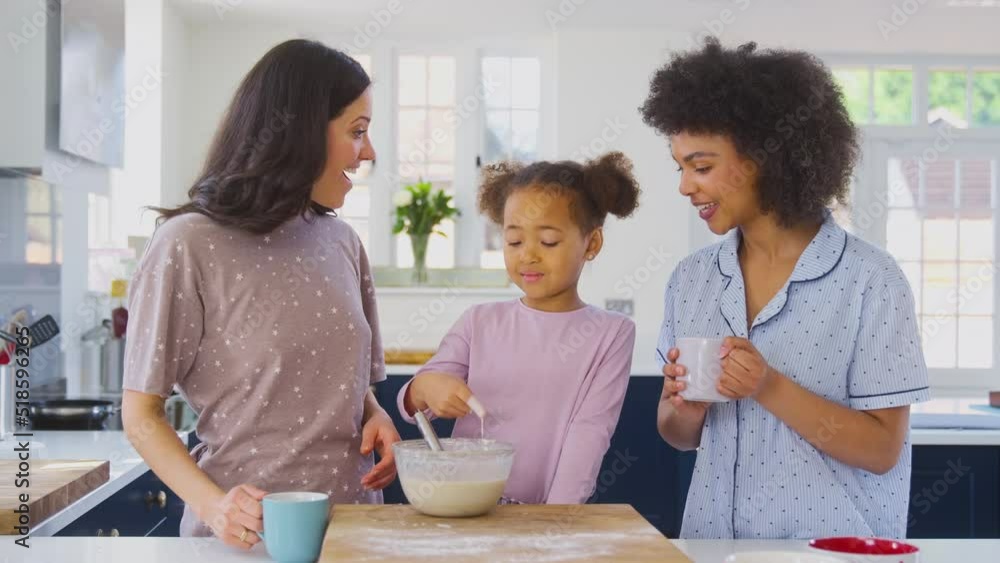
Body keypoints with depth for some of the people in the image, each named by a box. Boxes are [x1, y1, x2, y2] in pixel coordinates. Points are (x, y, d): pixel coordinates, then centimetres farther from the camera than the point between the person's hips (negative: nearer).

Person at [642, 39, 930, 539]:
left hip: (830, 545, -4)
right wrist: (685, 410, -8)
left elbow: (882, 450, -7)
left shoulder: (869, 280, -8)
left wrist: (770, 388, -17)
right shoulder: (691, 278, 6)